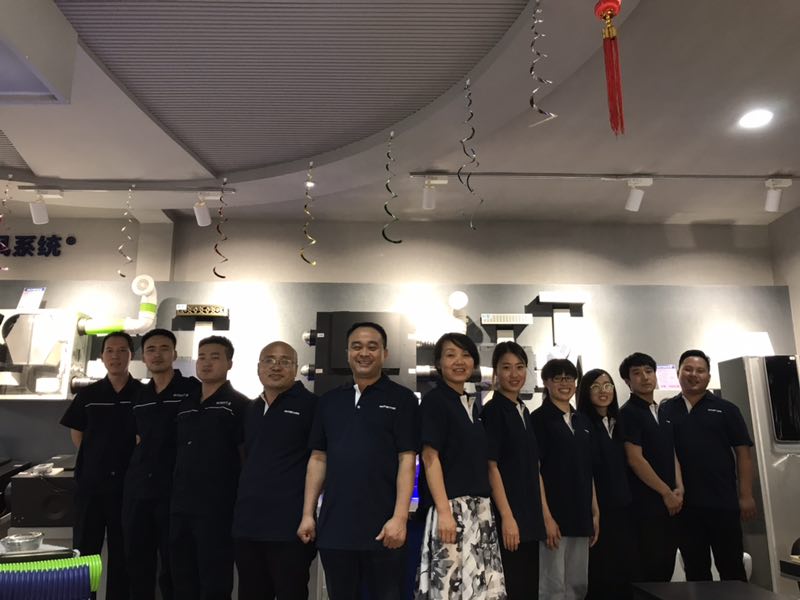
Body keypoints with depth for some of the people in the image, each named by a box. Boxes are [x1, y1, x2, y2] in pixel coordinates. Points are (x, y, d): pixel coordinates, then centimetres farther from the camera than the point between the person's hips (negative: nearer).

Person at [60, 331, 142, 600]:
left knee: (122, 550, 10)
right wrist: (95, 459, 4)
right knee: (83, 549, 9)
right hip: (91, 481, 2)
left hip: (128, 482, -2)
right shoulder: (88, 395, 2)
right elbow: (76, 432, 11)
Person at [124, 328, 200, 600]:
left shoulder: (192, 390, -6)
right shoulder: (139, 397, 13)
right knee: (137, 562, 13)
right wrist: (140, 468, 11)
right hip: (137, 488, 6)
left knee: (173, 565, 4)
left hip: (175, 488, -5)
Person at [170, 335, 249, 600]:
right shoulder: (185, 405, 13)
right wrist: (176, 493, 14)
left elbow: (247, 456, -8)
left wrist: (241, 502, -10)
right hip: (180, 506, 7)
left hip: (217, 507, -7)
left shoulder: (239, 405, -6)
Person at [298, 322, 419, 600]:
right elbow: (318, 458, 11)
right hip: (334, 526, 4)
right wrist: (307, 514, 5)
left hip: (382, 528, -4)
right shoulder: (329, 400, 10)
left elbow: (407, 460, -8)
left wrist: (400, 517, -15)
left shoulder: (402, 398, -2)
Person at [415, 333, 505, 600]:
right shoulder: (434, 400, -7)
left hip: (480, 507, 7)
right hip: (450, 506, -7)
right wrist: (444, 510, -19)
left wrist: (485, 505, 12)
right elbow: (430, 457, -14)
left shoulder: (473, 405, 15)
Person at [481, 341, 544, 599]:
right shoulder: (492, 411, -10)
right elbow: (491, 467, -15)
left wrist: (542, 514, 14)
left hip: (529, 514, 8)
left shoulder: (524, 411, 13)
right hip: (507, 514, -8)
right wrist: (507, 517, -19)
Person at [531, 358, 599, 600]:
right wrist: (546, 516, -17)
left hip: (580, 514, 6)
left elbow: (588, 471, 15)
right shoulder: (539, 418, -8)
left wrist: (595, 512, 11)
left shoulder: (583, 420, 12)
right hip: (553, 513, -6)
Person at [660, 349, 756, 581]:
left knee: (731, 567, 7)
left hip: (723, 502, -1)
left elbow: (743, 453, 0)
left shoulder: (725, 409, 2)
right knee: (695, 569, 12)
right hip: (684, 504, 1)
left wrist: (746, 495, -6)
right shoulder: (665, 411, 5)